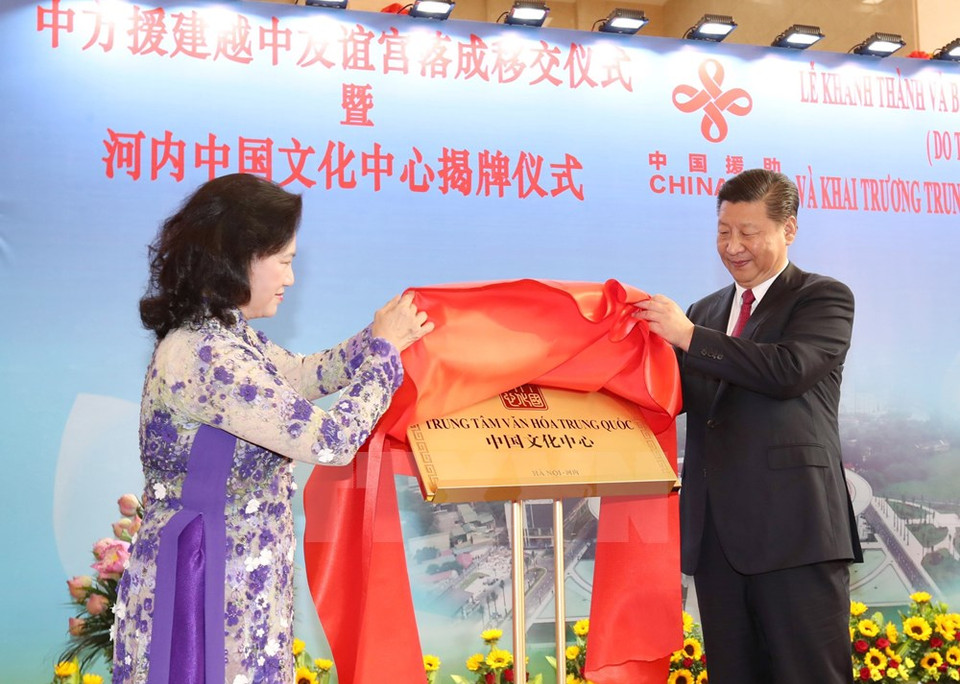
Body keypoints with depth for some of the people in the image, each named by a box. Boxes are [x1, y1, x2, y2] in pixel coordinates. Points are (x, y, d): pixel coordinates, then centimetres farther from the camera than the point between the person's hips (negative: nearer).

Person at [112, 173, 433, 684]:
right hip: (209, 586, -9)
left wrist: (378, 337, 6)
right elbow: (331, 441, -27)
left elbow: (304, 376, 19)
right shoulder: (204, 356, -26)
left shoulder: (221, 336, 5)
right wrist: (385, 348, -15)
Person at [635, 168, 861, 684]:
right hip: (715, 532, 6)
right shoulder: (705, 311, 20)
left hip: (794, 528, -5)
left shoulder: (824, 297, 2)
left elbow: (790, 369, -17)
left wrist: (688, 335, -16)